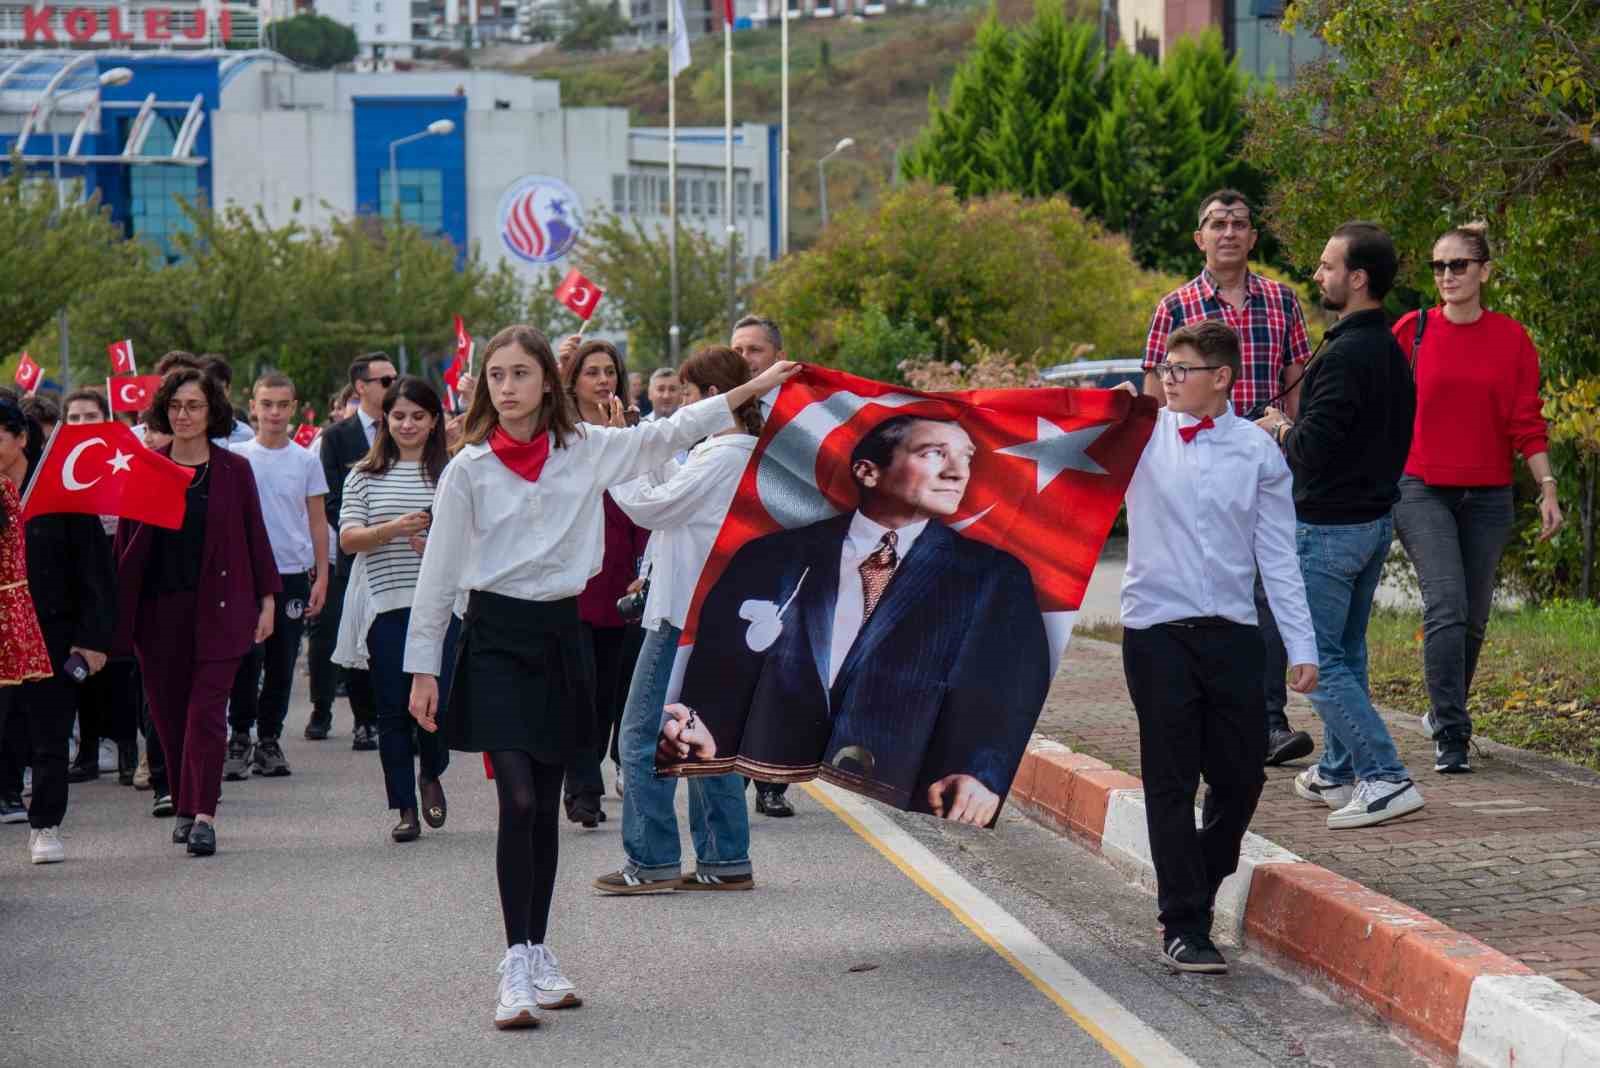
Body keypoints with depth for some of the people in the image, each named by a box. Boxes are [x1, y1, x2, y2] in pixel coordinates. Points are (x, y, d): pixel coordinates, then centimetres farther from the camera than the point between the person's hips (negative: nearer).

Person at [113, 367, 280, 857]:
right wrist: (118, 611, 3)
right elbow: (125, 542, 7)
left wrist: (267, 600, 2)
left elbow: (256, 537, 6)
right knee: (168, 712, 6)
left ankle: (202, 816, -13)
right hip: (157, 609, 2)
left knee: (206, 710, -10)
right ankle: (184, 807, 21)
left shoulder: (234, 470, 3)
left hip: (218, 609, -2)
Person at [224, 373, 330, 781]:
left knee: (282, 663, 6)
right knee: (246, 660, -7)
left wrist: (321, 576, 3)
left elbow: (317, 522, 9)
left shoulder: (306, 461, 5)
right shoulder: (235, 457, 1)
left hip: (294, 573, 2)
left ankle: (269, 740, 17)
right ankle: (240, 738, 5)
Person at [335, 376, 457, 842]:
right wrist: (393, 529, -17)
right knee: (393, 710, 4)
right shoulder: (365, 476, 8)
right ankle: (405, 808, 13)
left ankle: (431, 776, 25)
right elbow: (348, 539, 0)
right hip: (385, 607, 1)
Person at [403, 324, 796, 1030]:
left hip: (560, 635, 3)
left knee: (546, 807, 9)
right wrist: (423, 668, -2)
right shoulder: (469, 468, -3)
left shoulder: (587, 449, 4)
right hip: (496, 639, -3)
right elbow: (438, 574, -1)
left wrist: (756, 386, 12)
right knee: (519, 801, -12)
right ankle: (517, 967, -11)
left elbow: (669, 434, 12)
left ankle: (538, 953, 18)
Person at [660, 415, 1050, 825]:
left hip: (900, 810, 0)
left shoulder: (994, 577, 14)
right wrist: (706, 730, -12)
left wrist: (979, 773, -18)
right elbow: (726, 664, 10)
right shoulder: (775, 559, 17)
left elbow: (1000, 688, 1)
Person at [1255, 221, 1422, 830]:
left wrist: (1279, 429, -4)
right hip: (1377, 517, 10)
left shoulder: (1344, 356, -22)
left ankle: (1386, 779, -12)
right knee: (1346, 653, 19)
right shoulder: (1392, 351, 10)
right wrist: (1294, 429, 17)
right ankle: (1338, 774, 28)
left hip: (1329, 527, -10)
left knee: (1320, 660, -6)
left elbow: (1312, 450, -25)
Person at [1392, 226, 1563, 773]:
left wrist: (1547, 489, -2)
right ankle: (1450, 734, -14)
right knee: (1446, 605, -16)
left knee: (1473, 618, 8)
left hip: (1487, 497, 2)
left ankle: (1443, 713, 30)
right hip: (1422, 491, -2)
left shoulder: (1511, 338, 4)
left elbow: (1526, 422, 5)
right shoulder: (1412, 330, 0)